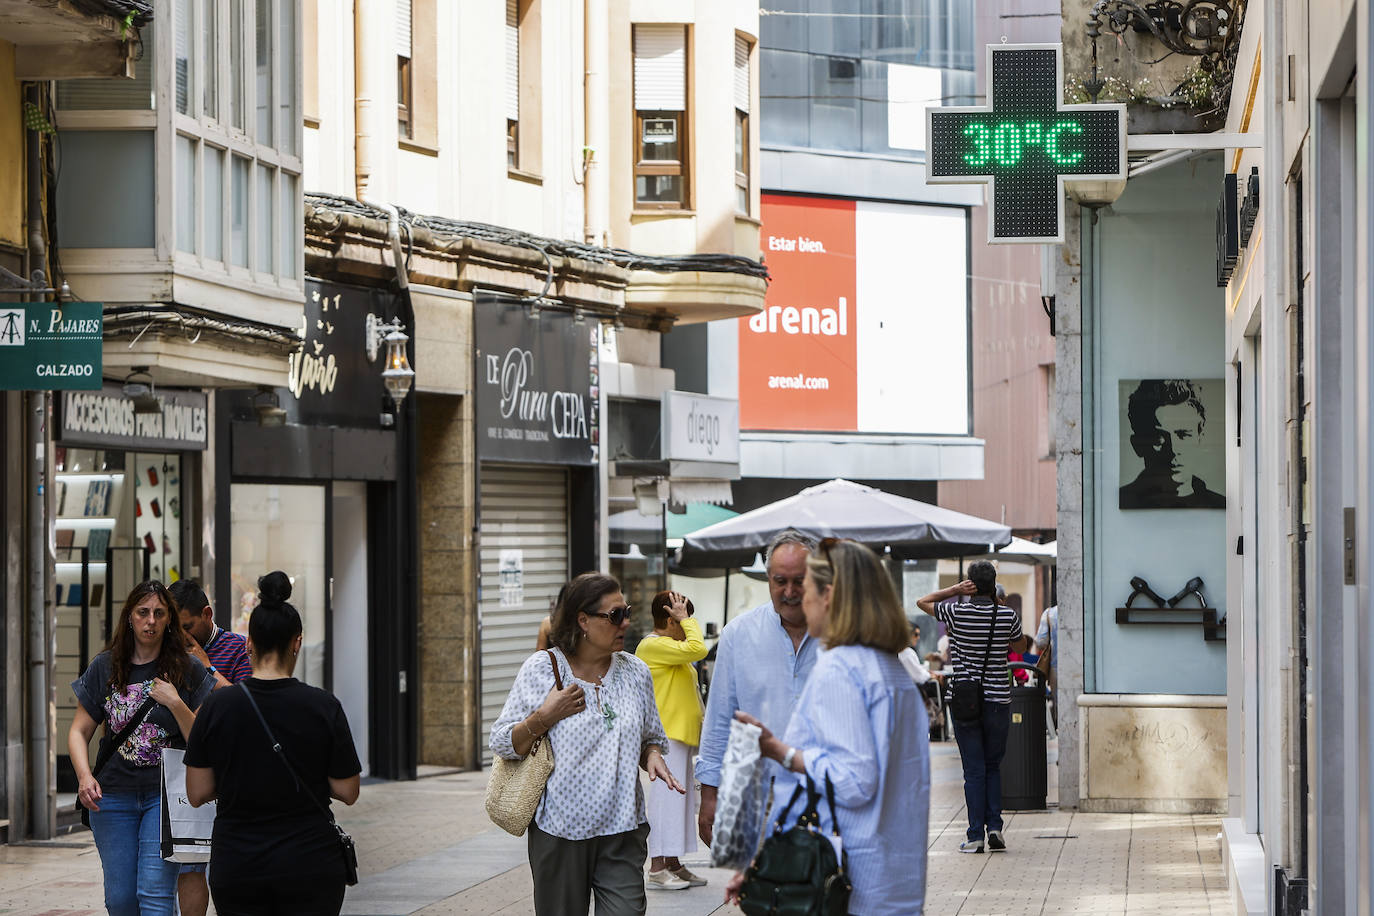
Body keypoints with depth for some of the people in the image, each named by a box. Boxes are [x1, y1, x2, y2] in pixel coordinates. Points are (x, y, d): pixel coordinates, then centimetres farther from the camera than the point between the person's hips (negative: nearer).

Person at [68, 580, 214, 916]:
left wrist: (175, 703, -17)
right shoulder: (105, 668, 6)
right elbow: (79, 731, 8)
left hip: (166, 797, -3)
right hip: (113, 796, 3)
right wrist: (85, 776, -9)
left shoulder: (189, 671, 0)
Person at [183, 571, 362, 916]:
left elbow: (197, 793, -1)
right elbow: (347, 792, -3)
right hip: (310, 866, -1)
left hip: (236, 867, 1)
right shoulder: (323, 706, -7)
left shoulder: (217, 706, -4)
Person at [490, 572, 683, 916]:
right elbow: (502, 743, 0)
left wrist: (652, 756, -2)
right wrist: (544, 717, -14)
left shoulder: (636, 672, 8)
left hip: (623, 834, 2)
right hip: (559, 832, -2)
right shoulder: (541, 670, -2)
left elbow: (650, 739, 19)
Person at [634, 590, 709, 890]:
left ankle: (673, 864, 16)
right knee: (665, 796, -10)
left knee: (679, 797, 11)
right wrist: (685, 619, -14)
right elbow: (697, 649, -24)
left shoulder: (669, 647, 19)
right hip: (666, 735, -11)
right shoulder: (653, 646, -14)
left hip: (681, 734, 11)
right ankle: (657, 869, -8)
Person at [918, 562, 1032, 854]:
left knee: (974, 770, 2)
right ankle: (994, 826, 4)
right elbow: (1020, 645, 16)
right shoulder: (1007, 616, -4)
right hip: (998, 701, 1)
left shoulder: (957, 613, -8)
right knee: (993, 766, 15)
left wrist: (955, 590, 1)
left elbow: (923, 601, 9)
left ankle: (975, 835, 0)